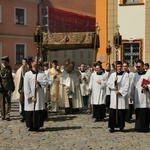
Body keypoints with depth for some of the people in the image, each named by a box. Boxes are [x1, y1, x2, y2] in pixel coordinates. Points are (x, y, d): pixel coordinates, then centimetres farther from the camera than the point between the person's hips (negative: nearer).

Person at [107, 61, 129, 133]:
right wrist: (114, 81, -13)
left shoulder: (126, 75, 3)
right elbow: (108, 84, 3)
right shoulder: (112, 75, 9)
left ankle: (121, 126, 12)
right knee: (112, 112, -3)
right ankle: (112, 126, 3)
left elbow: (127, 85, -3)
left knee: (121, 112, 0)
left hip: (122, 95, -1)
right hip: (114, 96, 1)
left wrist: (120, 91, -10)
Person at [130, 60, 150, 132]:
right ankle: (138, 127, 5)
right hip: (137, 98, 3)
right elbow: (132, 86, 14)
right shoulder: (135, 75, 14)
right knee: (138, 114, 0)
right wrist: (132, 96, 11)